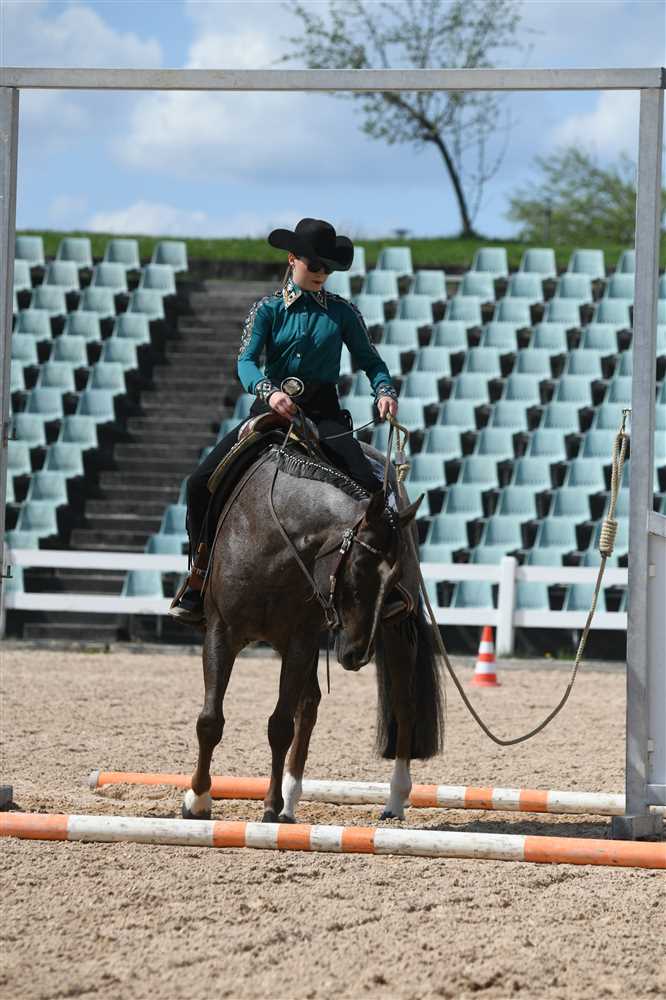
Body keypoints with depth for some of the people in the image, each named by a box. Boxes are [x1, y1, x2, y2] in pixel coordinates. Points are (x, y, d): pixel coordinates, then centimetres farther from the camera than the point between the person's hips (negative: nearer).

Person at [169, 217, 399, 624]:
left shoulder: (343, 312, 7)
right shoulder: (269, 309, 5)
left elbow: (370, 360, 9)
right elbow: (246, 361, -8)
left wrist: (385, 391, -14)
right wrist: (269, 391, -29)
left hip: (324, 413, 0)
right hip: (272, 408, 0)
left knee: (369, 486, -25)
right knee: (203, 482, -13)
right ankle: (201, 579, -1)